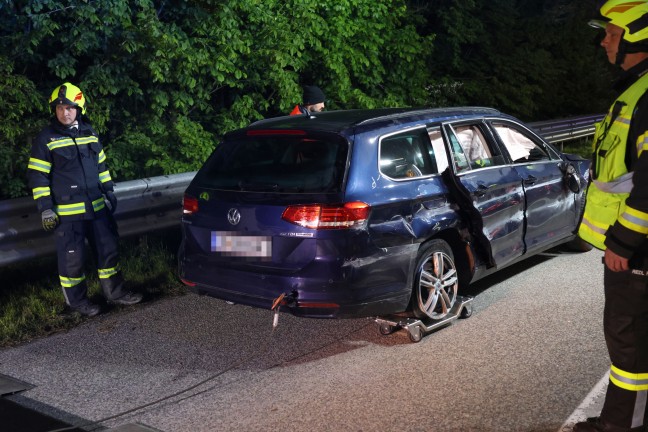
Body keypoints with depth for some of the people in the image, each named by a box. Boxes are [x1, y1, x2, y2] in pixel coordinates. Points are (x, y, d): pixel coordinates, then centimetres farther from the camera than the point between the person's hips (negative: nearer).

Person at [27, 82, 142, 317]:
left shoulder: (90, 134, 9)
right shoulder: (46, 139, -8)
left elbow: (101, 166, 19)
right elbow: (37, 176, -8)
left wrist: (109, 192, 17)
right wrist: (45, 207, -13)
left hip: (96, 207, 6)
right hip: (66, 212, -6)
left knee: (108, 249, 12)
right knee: (72, 257, 2)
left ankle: (115, 291, 26)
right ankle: (77, 300, 18)